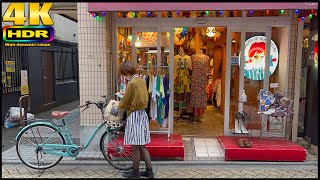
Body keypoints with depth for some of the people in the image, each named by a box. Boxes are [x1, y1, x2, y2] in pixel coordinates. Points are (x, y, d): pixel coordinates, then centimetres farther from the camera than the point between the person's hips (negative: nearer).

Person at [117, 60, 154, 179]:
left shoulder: (132, 83, -17)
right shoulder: (141, 80, 8)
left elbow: (125, 102, -10)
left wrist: (118, 106, 10)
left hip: (134, 116, -9)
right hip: (142, 114, 9)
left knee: (135, 146, 5)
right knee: (141, 146, 16)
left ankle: (135, 172, 20)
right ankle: (149, 171, 21)